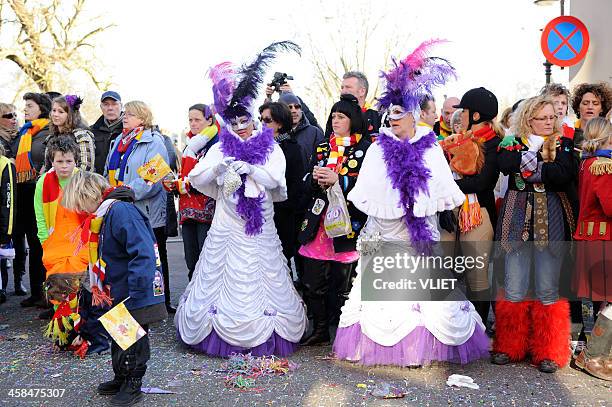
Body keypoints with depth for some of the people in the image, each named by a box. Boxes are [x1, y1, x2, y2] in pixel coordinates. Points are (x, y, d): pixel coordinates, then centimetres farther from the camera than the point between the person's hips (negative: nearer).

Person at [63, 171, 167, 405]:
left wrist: (135, 292, -30)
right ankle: (121, 379, 38)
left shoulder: (121, 211, -23)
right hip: (120, 295, 10)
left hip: (138, 296, -10)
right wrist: (104, 289, 19)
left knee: (133, 338, 6)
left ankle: (133, 385, 23)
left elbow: (143, 253, -30)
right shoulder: (104, 216, 10)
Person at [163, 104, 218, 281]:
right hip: (187, 210, 7)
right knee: (191, 261, 11)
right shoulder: (190, 146, 19)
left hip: (207, 210, -7)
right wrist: (173, 184, 6)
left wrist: (184, 185, -15)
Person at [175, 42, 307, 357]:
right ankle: (222, 334, 13)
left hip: (260, 228, -1)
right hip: (227, 228, 1)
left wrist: (250, 168, -17)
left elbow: (276, 180, -7)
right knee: (224, 279, 2)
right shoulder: (220, 148, 8)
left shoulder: (270, 147, 6)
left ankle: (263, 338, 12)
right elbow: (196, 179, 1)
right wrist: (218, 167, -15)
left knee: (260, 280, 2)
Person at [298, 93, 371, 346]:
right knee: (312, 282, 5)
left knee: (341, 283, 0)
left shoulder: (364, 149, 1)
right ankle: (320, 330, 21)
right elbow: (309, 187, 15)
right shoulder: (322, 149, 17)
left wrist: (338, 180, -18)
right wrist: (316, 178, -7)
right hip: (318, 223, 5)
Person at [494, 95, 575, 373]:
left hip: (550, 222, 0)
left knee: (548, 291, 3)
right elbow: (504, 164, -14)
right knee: (513, 289, 5)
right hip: (517, 219, 1)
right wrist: (532, 146, -12)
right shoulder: (513, 142, 8)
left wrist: (529, 168, -11)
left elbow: (564, 175, -13)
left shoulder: (563, 143, 7)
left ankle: (549, 352, 15)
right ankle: (510, 347, 18)